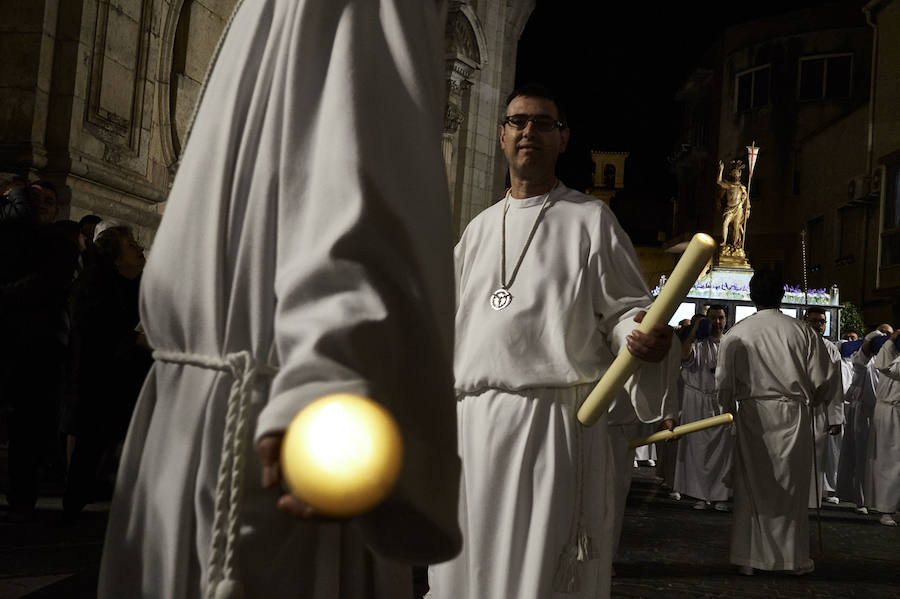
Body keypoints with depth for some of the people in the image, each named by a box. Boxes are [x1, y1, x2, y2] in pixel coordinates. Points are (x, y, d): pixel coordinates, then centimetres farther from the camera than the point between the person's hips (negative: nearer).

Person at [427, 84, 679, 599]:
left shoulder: (590, 219, 5)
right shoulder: (479, 230, 19)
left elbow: (623, 310, 1)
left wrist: (643, 338, -21)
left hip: (556, 419, -5)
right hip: (470, 421, 5)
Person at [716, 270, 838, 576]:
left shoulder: (736, 334, -2)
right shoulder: (802, 331, -4)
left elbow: (724, 381, 2)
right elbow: (824, 379, -1)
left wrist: (732, 409, 21)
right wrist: (811, 400, 20)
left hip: (752, 416, 0)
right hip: (793, 416, 0)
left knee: (752, 486, 9)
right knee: (791, 487, 10)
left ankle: (749, 556, 13)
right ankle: (794, 557, 18)